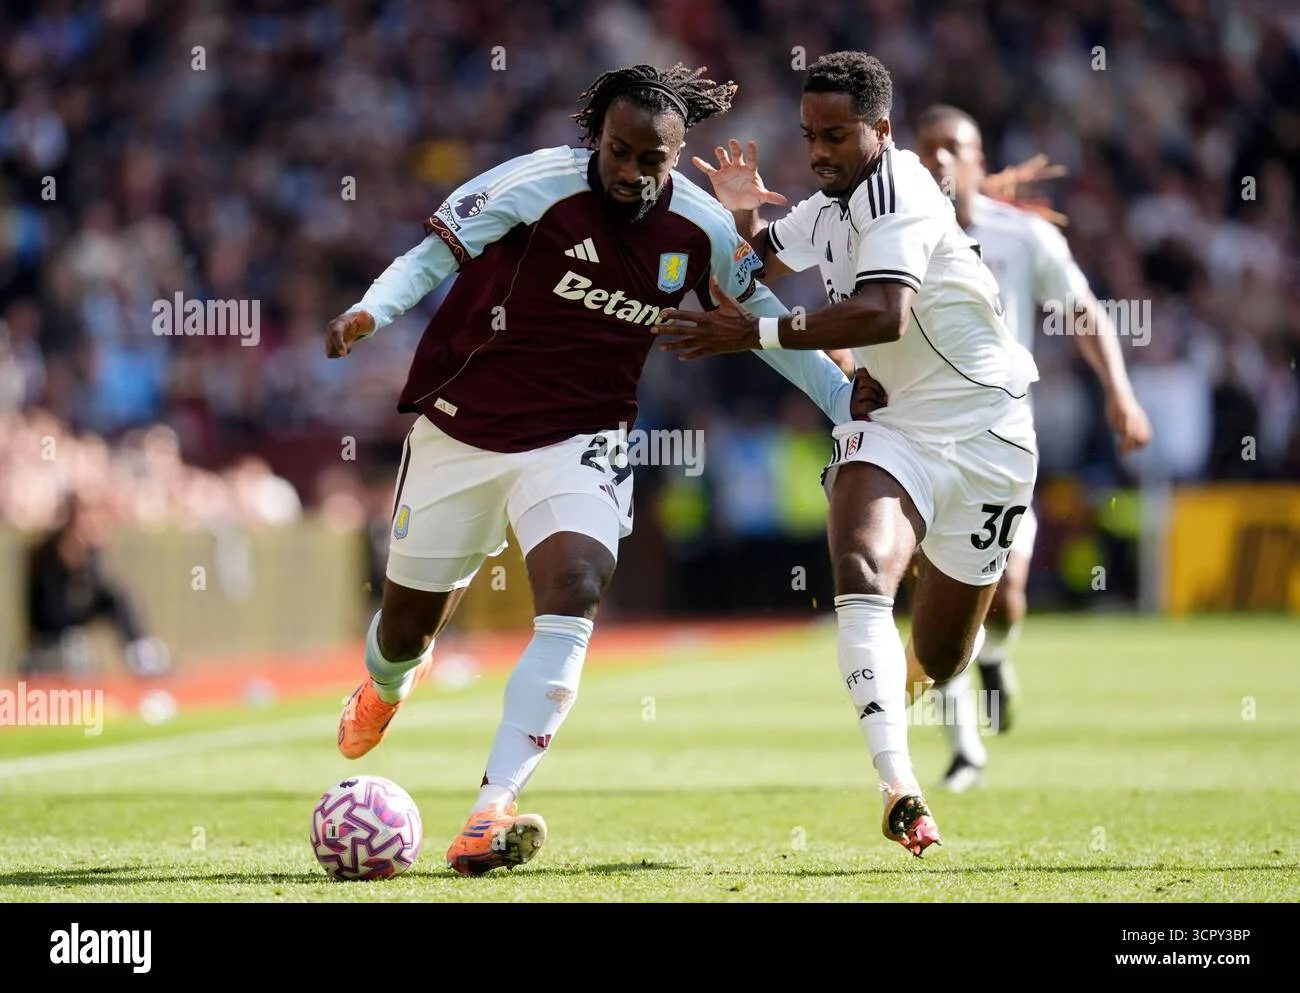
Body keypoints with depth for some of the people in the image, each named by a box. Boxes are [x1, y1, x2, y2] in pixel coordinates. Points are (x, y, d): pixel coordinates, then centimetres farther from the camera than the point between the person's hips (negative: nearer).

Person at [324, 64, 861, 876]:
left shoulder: (702, 231, -6)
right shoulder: (539, 185, -18)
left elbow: (762, 312, 11)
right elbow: (436, 252, -10)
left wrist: (844, 398, 11)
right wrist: (371, 311, -27)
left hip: (577, 443, 1)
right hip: (461, 432, -1)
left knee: (574, 600, -25)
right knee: (407, 627, 11)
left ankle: (492, 810, -29)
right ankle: (386, 684, 52)